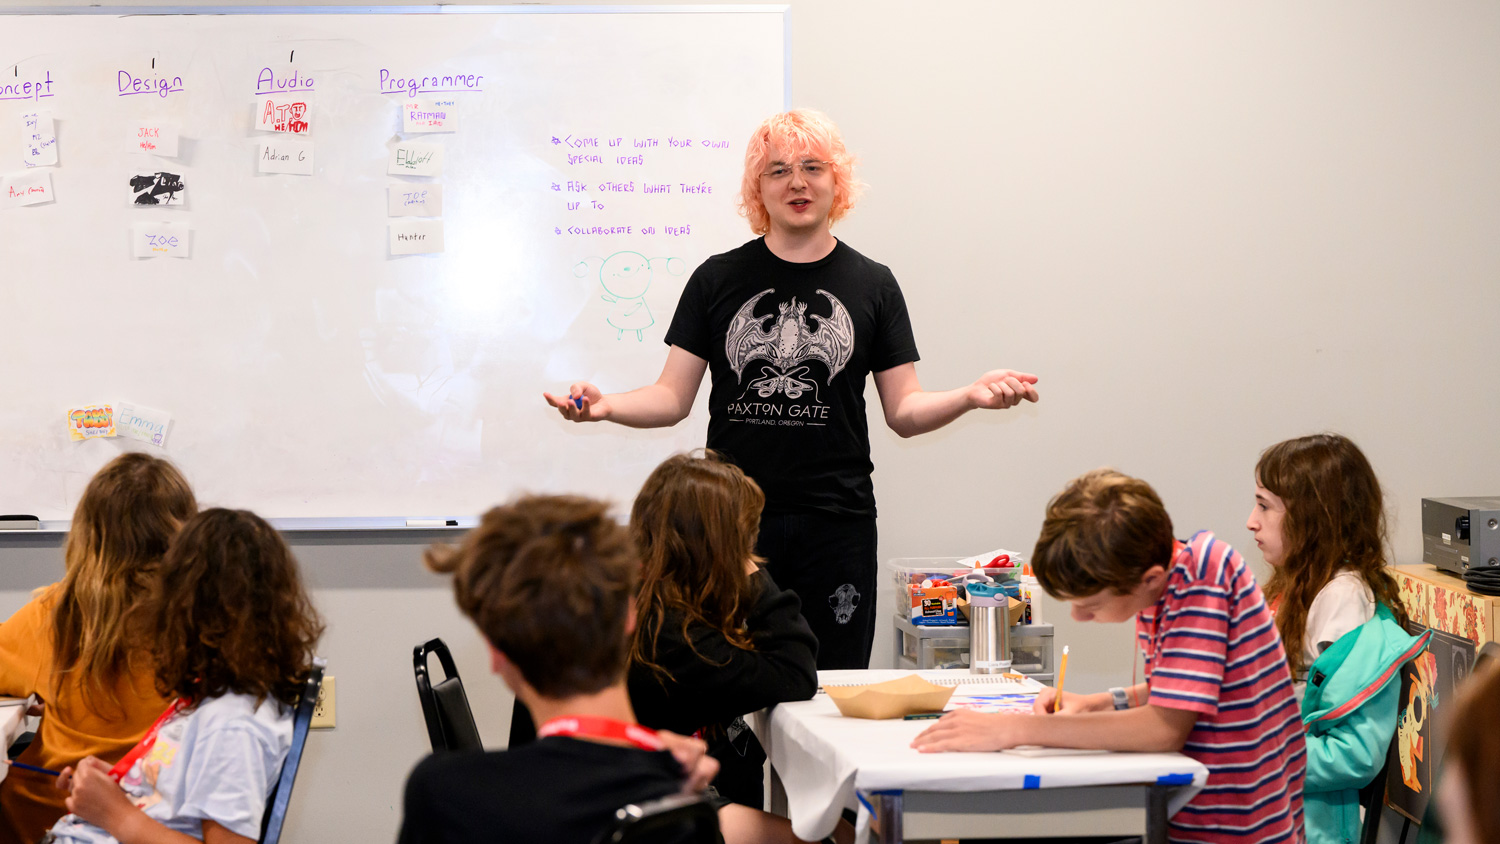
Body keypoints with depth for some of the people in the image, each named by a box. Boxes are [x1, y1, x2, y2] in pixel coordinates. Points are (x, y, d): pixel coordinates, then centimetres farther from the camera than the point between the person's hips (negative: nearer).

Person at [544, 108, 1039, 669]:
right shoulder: (717, 279, 8)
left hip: (837, 523, 0)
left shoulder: (872, 284, 9)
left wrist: (970, 396, -12)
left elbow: (904, 412, 7)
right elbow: (673, 398, 5)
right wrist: (605, 406, -14)